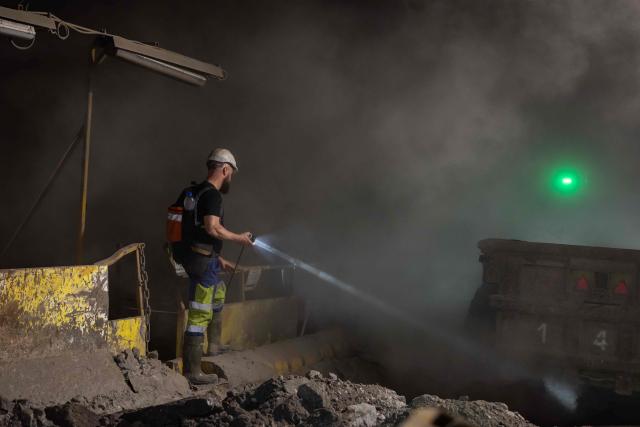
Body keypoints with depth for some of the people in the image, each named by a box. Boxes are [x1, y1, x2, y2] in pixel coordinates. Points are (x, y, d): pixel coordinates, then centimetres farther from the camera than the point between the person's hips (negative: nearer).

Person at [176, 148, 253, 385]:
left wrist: (220, 260, 25)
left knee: (219, 291, 32)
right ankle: (192, 371, -3)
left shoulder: (196, 192, 15)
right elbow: (213, 228, -30)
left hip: (202, 259, 11)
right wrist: (239, 238, -14)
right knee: (200, 316, -7)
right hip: (202, 263, -11)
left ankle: (214, 344, 43)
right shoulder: (212, 195, -16)